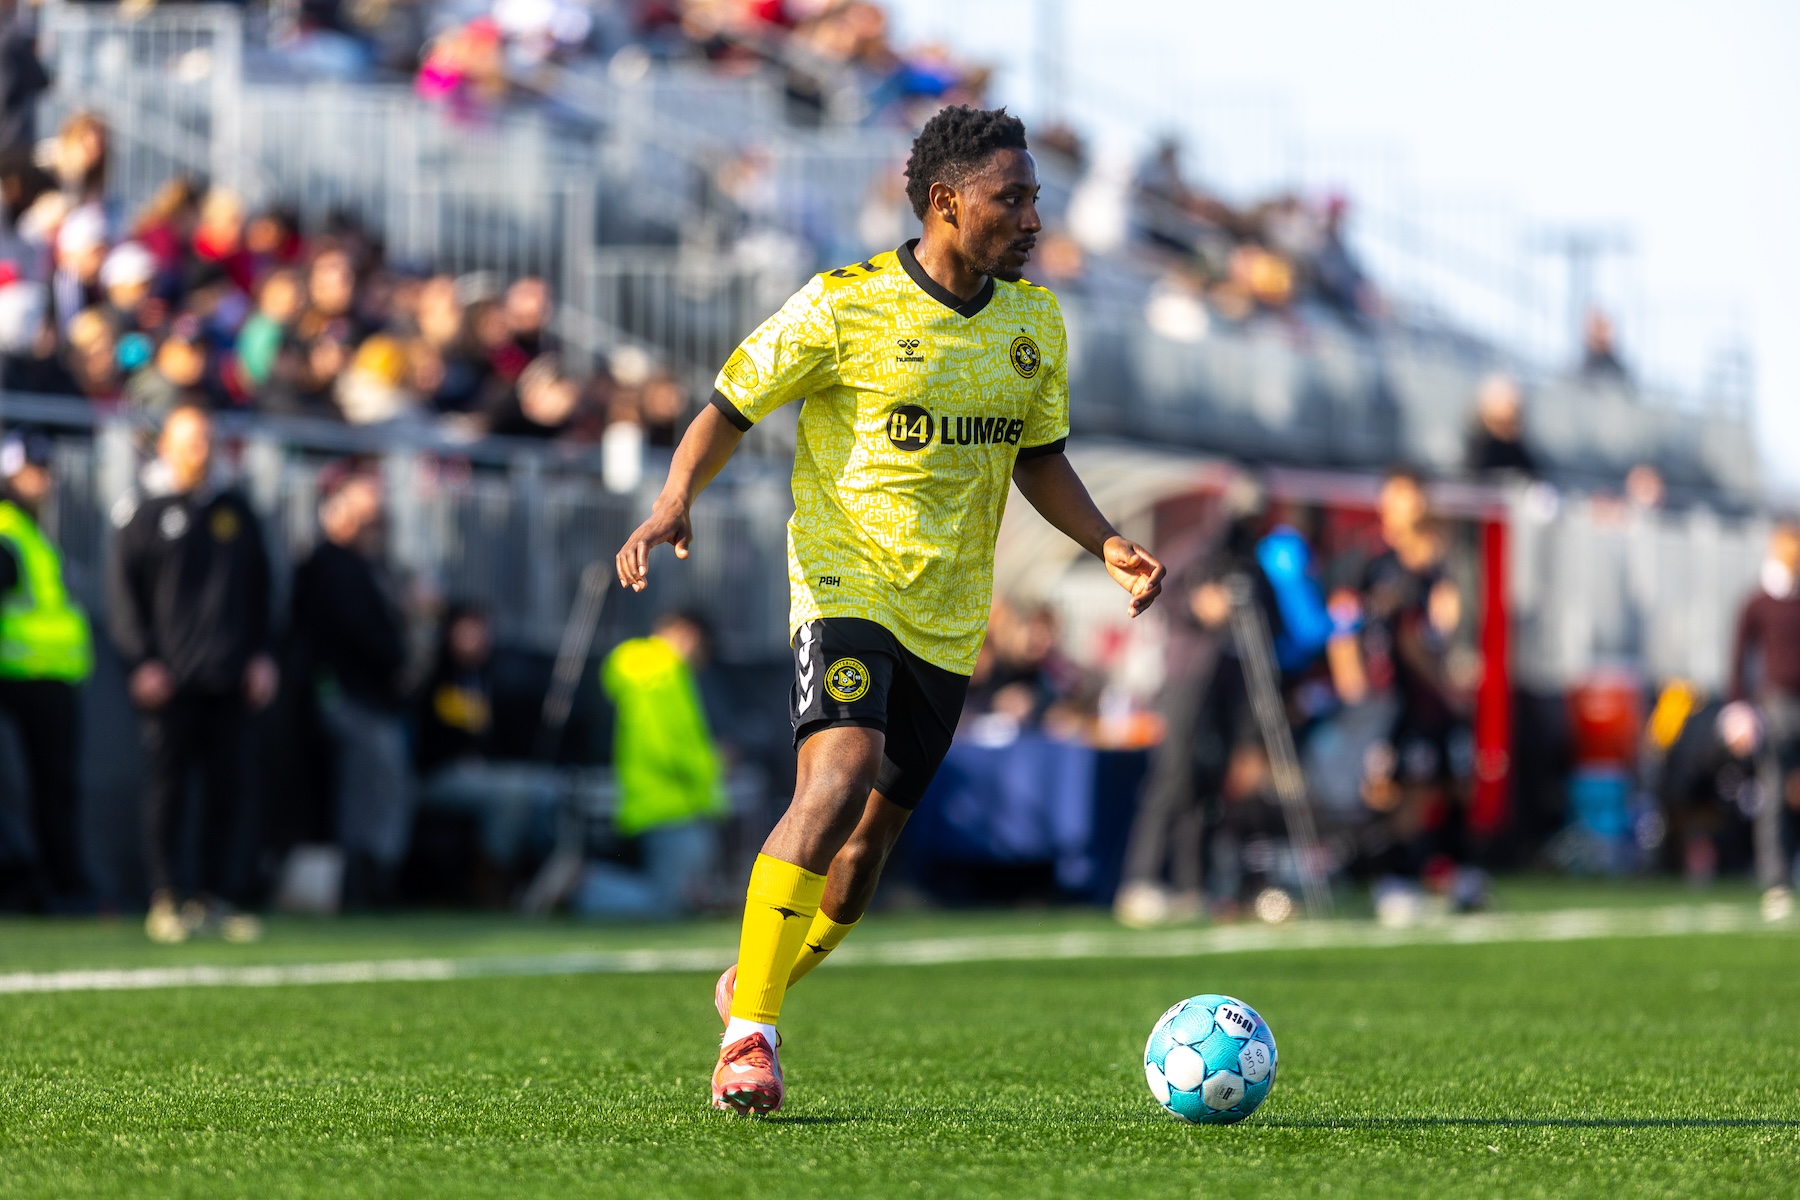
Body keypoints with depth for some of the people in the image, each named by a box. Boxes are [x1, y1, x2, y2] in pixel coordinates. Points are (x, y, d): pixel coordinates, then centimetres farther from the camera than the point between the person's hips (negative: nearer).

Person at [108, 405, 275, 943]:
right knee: (168, 786, -3)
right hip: (170, 679, -4)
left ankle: (214, 896, 9)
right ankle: (164, 899, 1)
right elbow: (122, 591, 1)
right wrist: (141, 661, -7)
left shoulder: (235, 511, 14)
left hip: (229, 678, 4)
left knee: (227, 787, 2)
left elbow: (259, 588, 19)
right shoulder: (148, 515, 2)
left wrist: (260, 653, 11)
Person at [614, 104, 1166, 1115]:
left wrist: (1107, 543, 3)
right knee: (843, 771, -27)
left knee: (869, 843, 7)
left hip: (948, 616, 6)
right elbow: (731, 408, -2)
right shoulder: (845, 306, -9)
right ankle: (748, 1031, -22)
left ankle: (755, 990, 32)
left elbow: (1039, 456, 19)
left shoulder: (1037, 322, 7)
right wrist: (676, 502, -20)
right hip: (845, 580, -5)